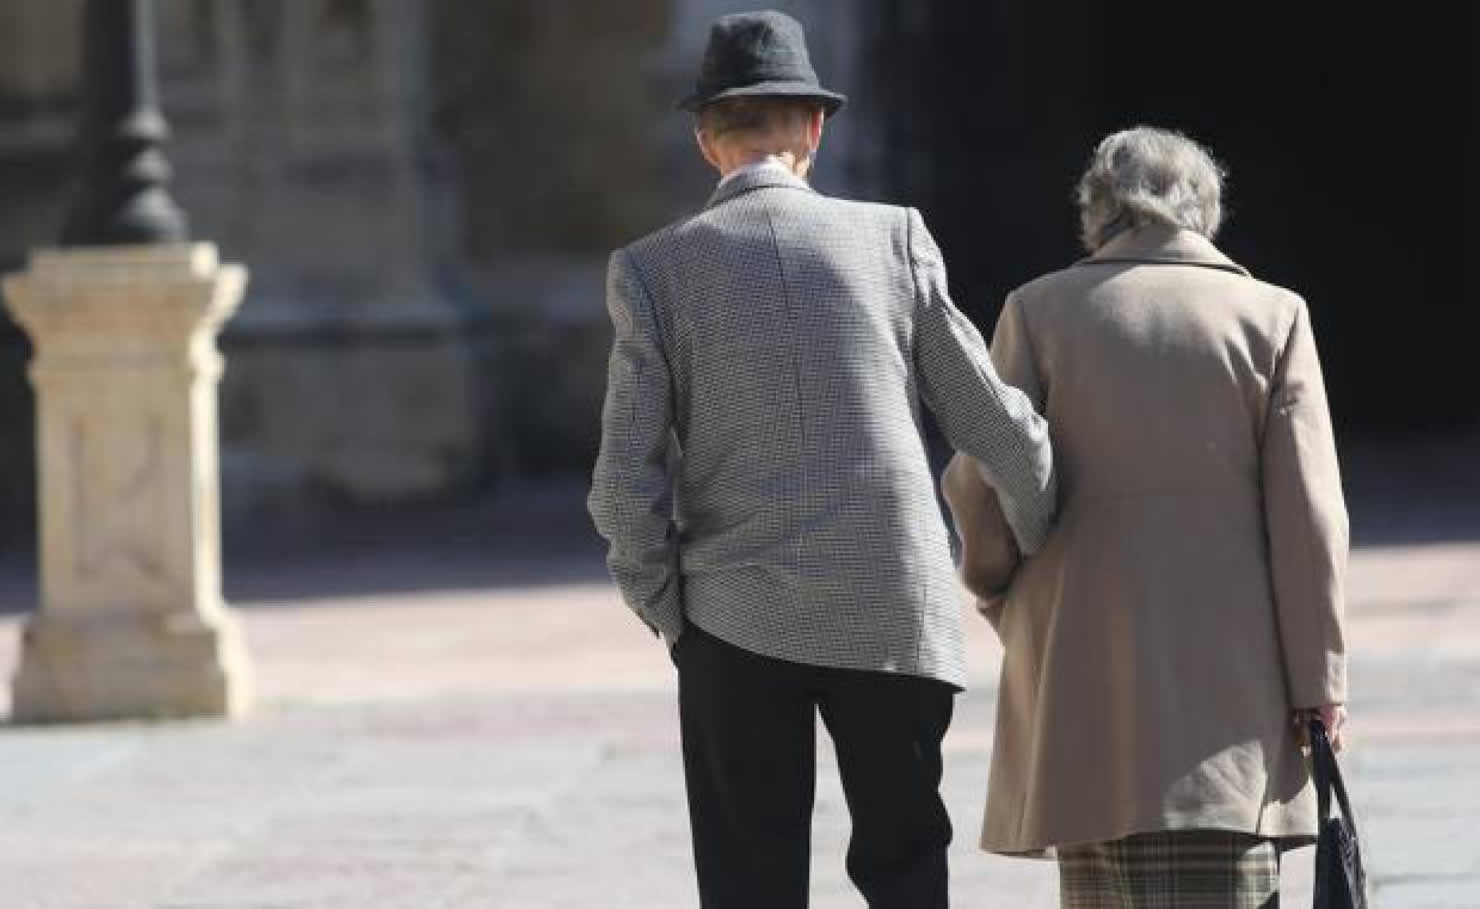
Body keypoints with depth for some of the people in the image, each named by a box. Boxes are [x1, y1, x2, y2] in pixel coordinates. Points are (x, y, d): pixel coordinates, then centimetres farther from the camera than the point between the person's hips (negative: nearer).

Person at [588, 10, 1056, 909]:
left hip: (739, 628, -1)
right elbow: (1002, 430, 5)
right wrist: (1051, 563, 20)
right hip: (900, 613, 1)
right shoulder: (891, 239, 1)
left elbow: (627, 485, -6)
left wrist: (670, 615, 8)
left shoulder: (654, 269, -1)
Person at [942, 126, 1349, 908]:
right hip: (1228, 669, -1)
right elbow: (1306, 512, -2)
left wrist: (995, 586, 19)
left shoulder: (1040, 310, 2)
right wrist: (1318, 682, 1)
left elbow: (980, 484, -1)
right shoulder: (1271, 317, 2)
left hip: (1084, 666, 1)